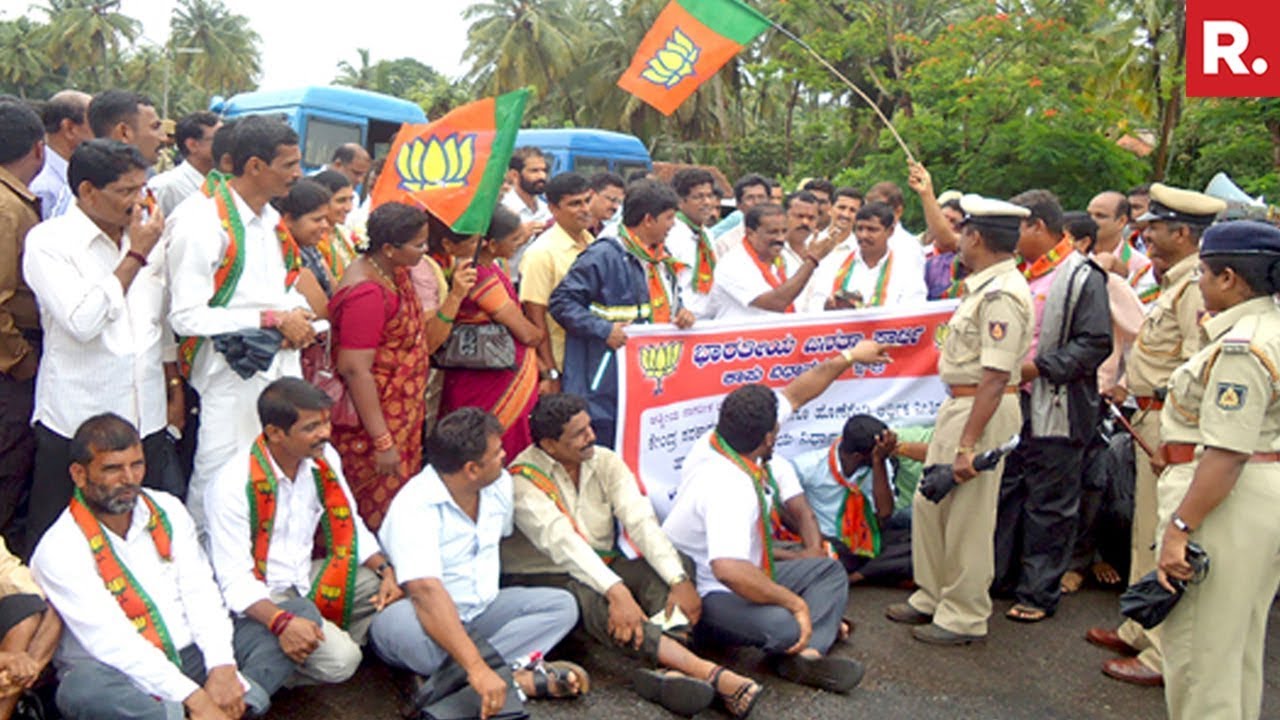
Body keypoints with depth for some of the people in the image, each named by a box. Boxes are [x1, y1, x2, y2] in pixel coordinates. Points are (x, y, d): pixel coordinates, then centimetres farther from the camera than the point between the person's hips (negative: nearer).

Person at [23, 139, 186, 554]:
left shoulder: (146, 235, 8)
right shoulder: (48, 241, -8)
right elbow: (83, 322, -20)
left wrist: (175, 387, 17)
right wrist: (135, 257, -13)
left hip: (146, 417, 5)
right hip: (76, 423, -4)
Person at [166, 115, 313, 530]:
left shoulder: (272, 220, 13)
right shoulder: (203, 222, -13)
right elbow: (186, 316, -18)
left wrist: (297, 319, 1)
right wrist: (273, 319, -17)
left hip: (283, 367, 8)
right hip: (233, 376, -7)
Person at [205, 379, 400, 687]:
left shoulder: (324, 458, -3)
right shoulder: (233, 486, -22)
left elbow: (349, 525, 8)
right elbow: (234, 578, -24)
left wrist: (385, 570, -9)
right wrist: (282, 621, -40)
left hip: (308, 578, 7)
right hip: (261, 596, -7)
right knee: (339, 660, -25)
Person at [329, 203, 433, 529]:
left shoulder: (396, 273, 6)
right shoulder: (366, 293, -23)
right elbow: (355, 370, -25)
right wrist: (383, 441, -24)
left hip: (403, 415, 9)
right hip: (373, 419, -9)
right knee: (378, 514, 1)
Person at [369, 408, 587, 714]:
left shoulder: (500, 483, -2)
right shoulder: (415, 507, -25)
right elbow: (427, 591, -38)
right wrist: (477, 668, -48)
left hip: (481, 611, 7)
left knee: (561, 605, -11)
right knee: (400, 622, -38)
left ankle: (451, 676, -27)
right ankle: (515, 675, -29)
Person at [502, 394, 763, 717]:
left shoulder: (605, 462, 0)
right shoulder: (523, 481, -16)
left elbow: (641, 520, -13)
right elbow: (563, 543, -30)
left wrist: (680, 579, -27)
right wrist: (616, 592, -43)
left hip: (603, 567, 6)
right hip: (539, 579, -6)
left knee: (678, 567, -20)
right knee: (592, 601, -37)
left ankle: (670, 670, -45)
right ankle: (713, 675, -46)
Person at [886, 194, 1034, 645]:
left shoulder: (1001, 295, -20)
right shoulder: (983, 286, 12)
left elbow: (995, 377, -25)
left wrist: (968, 444, -26)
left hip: (984, 410, -10)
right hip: (958, 402, 10)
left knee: (967, 519, 1)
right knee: (929, 505, 18)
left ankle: (963, 618, 15)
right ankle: (933, 597, 33)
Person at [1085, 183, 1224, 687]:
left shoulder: (1196, 287, -18)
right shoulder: (1175, 284, 16)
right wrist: (1133, 387, 14)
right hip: (1151, 422, 11)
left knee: (1165, 541, -3)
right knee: (1146, 535, 19)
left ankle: (1167, 657, 6)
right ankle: (1139, 631, 33)